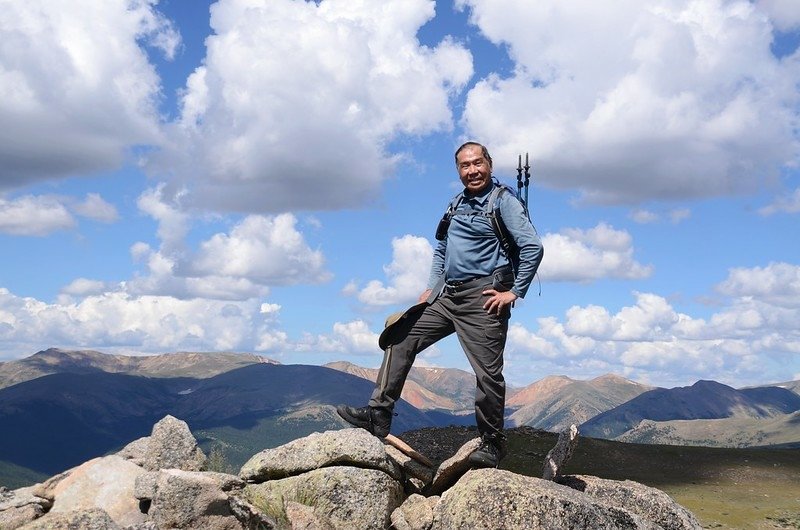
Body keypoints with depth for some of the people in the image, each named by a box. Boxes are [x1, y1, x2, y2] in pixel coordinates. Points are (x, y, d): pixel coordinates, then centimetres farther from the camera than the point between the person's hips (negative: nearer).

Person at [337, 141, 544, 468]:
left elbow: (533, 247, -14)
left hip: (482, 298, -8)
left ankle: (492, 443, 11)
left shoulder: (504, 203, -6)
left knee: (488, 371, -4)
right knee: (400, 337, 1)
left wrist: (515, 292, -14)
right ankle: (379, 414, 1)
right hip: (447, 295, 8)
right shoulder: (457, 203, 17)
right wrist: (431, 287, 15)